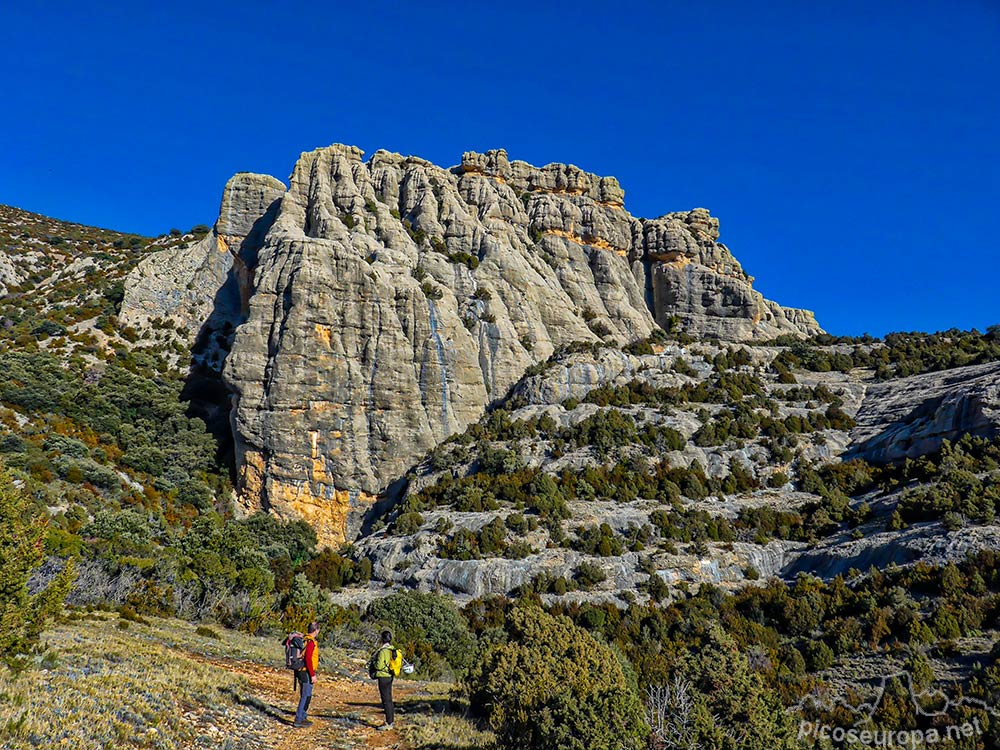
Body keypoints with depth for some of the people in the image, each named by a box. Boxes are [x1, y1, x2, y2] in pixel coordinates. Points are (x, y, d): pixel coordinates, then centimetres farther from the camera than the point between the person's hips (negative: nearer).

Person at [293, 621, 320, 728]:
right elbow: (308, 659, -26)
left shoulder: (304, 639, 10)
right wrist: (313, 675, -22)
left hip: (300, 671, 10)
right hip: (306, 672, -10)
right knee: (306, 696, -3)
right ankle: (298, 720, -1)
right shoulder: (311, 641, -19)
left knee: (304, 696, 18)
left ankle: (302, 718, 26)